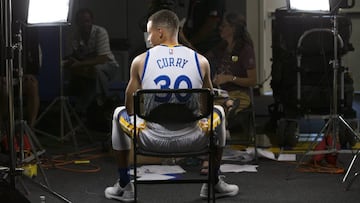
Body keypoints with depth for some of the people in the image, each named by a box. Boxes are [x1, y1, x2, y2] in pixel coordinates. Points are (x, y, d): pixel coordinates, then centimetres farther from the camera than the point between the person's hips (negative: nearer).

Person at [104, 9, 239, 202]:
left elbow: (131, 108, 10)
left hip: (152, 140, -1)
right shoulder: (201, 61, 2)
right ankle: (213, 183, 36)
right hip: (191, 141, 1)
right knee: (218, 112, 32)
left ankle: (124, 186, 32)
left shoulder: (140, 61, -1)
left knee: (119, 114, 30)